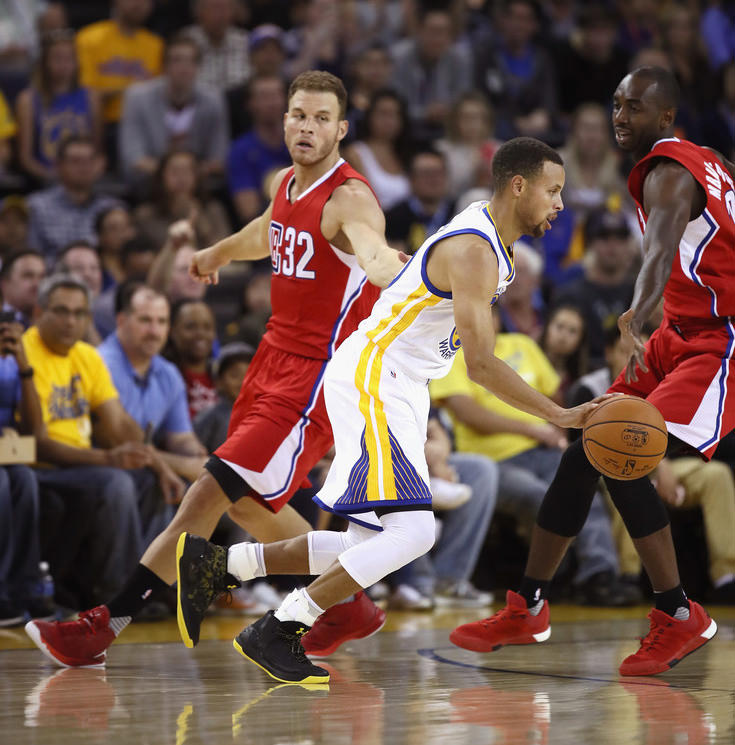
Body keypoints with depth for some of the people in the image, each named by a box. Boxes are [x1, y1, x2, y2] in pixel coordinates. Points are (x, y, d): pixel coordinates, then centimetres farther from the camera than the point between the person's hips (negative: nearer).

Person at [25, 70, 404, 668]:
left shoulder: (350, 199, -17)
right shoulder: (287, 185, 8)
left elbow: (374, 255, -40)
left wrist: (390, 267, -64)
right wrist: (217, 253, 52)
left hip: (317, 374, -9)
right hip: (276, 355, 9)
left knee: (216, 491, -11)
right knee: (246, 502, 15)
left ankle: (105, 627, -7)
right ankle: (350, 605, 28)